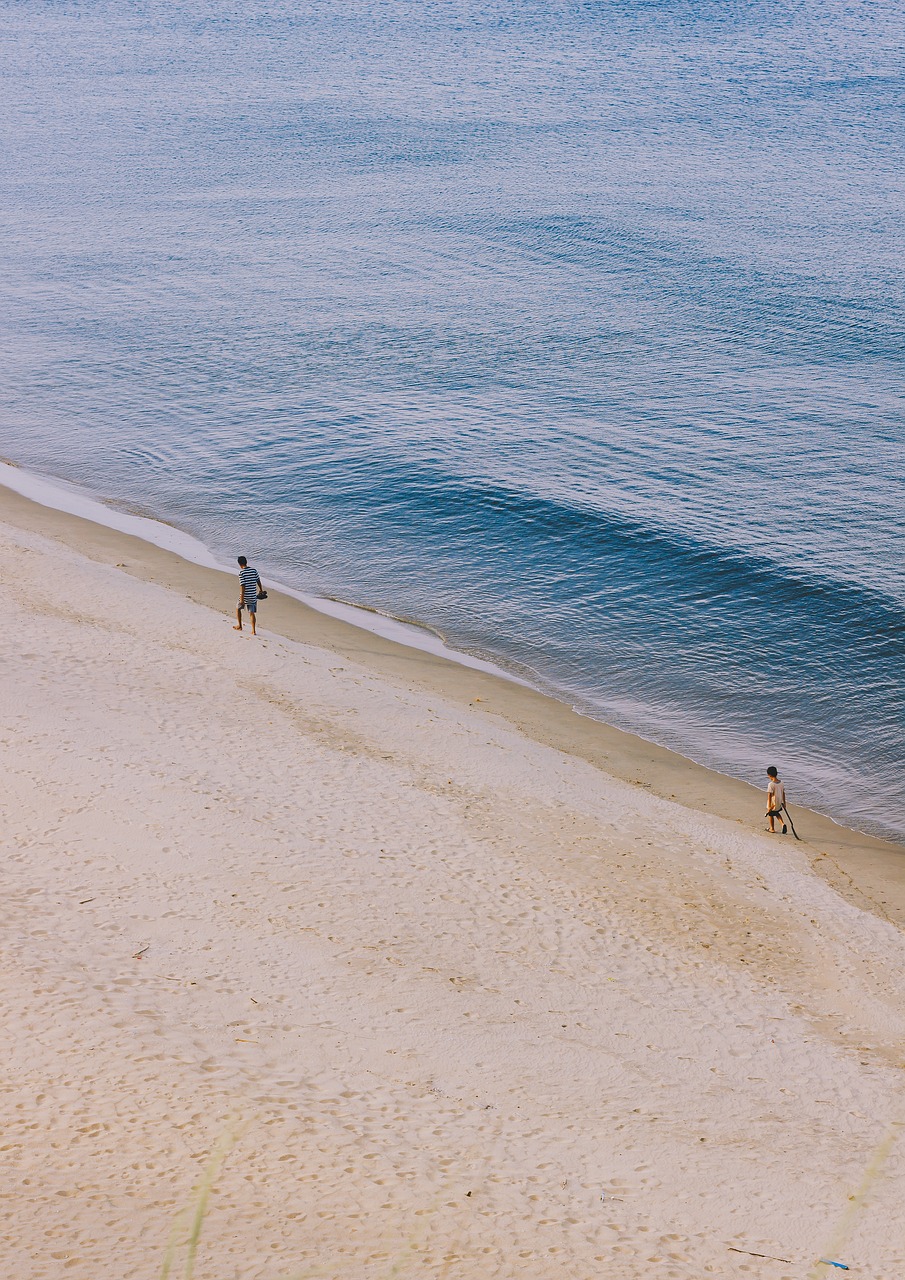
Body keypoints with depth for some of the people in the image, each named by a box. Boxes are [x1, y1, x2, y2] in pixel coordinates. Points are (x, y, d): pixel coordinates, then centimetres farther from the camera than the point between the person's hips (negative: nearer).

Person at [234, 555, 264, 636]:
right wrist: (261, 590, 29)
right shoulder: (254, 571, 0)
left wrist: (242, 598, -17)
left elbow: (242, 586, -18)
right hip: (253, 596, 4)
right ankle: (253, 630, 0)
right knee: (251, 612, 7)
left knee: (238, 608, 21)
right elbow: (258, 581, 12)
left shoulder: (241, 572, -15)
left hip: (245, 596, -4)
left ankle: (239, 626, 28)